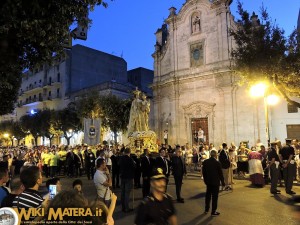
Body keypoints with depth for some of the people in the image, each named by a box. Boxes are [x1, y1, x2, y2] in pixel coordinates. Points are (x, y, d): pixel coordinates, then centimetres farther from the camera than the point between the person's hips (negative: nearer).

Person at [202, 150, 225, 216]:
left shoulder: (205, 162, -4)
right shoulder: (217, 163, -18)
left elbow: (203, 172, 4)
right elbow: (220, 173, -11)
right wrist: (223, 182, 1)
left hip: (208, 181, 5)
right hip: (215, 182, -5)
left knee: (208, 195, 18)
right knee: (214, 197, 6)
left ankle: (206, 209, 29)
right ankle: (213, 212, 13)